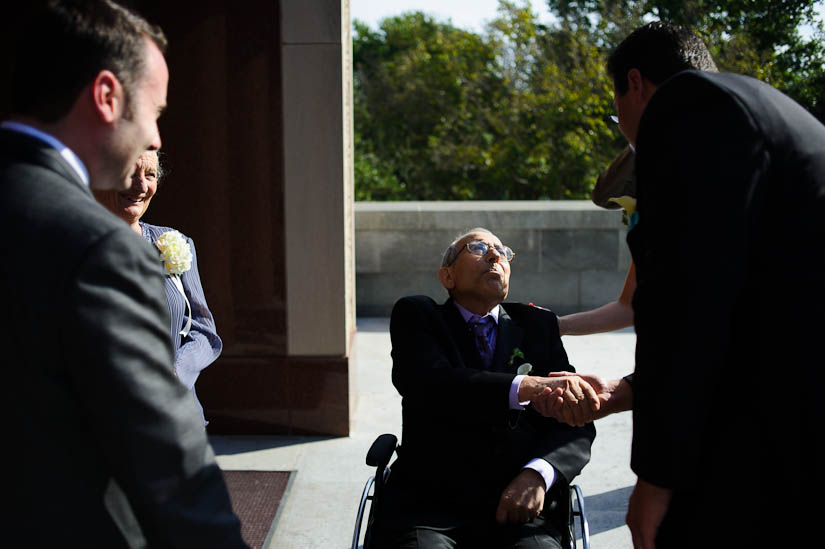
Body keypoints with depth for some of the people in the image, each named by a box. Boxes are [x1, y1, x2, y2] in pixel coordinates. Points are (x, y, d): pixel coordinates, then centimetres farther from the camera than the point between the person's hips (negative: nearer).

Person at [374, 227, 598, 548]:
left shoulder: (537, 326, 18)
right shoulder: (416, 316, 11)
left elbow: (575, 425, 10)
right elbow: (428, 384, -11)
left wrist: (539, 474, -10)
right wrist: (526, 387, -22)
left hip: (519, 510, 2)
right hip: (428, 506, -2)